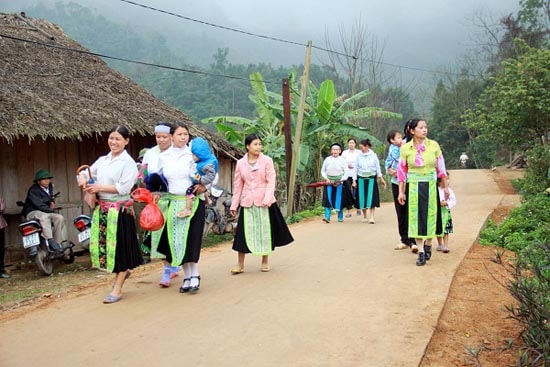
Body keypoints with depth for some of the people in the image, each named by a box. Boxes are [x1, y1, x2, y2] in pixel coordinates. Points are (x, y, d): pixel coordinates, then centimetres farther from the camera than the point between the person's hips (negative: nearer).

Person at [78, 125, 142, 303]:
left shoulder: (128, 163, -8)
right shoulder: (102, 160, 12)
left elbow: (123, 188, -15)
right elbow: (86, 173, 18)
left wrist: (99, 188, -13)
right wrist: (83, 179, -5)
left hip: (120, 209, -7)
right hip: (102, 208, 7)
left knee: (119, 246, 0)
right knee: (101, 243, 10)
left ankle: (117, 290, 10)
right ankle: (122, 271, 36)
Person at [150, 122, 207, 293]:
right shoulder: (163, 157, 7)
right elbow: (158, 179, 17)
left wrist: (204, 186, -16)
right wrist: (157, 193, 3)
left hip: (193, 202, -4)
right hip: (172, 202, 4)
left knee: (190, 238, -7)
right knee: (176, 239, 4)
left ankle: (194, 276, 3)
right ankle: (187, 276, 15)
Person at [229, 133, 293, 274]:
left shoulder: (267, 160, -3)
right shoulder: (240, 163, 4)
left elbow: (271, 181, -8)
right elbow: (237, 185, 8)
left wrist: (267, 198, -21)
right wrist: (234, 205, 7)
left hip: (264, 201, -1)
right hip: (247, 202, 1)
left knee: (265, 230, 7)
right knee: (244, 231, 1)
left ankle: (265, 261, 23)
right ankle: (240, 264, 9)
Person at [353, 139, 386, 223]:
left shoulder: (373, 155, 1)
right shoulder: (359, 156, 3)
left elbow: (378, 167, 5)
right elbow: (356, 169, 5)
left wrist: (381, 178, 2)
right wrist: (354, 180, 0)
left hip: (371, 178, -1)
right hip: (361, 179, 2)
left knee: (372, 197, -8)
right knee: (362, 197, 4)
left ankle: (371, 217, -9)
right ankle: (365, 216, 19)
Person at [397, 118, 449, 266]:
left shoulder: (434, 145, -1)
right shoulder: (405, 148, -3)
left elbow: (441, 167, 6)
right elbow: (402, 171, 2)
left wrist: (445, 187, 8)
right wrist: (401, 192, 2)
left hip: (431, 186, 1)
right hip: (414, 186, -1)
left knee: (431, 215, 7)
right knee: (416, 216, -1)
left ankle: (428, 245, 29)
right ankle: (421, 252, 4)